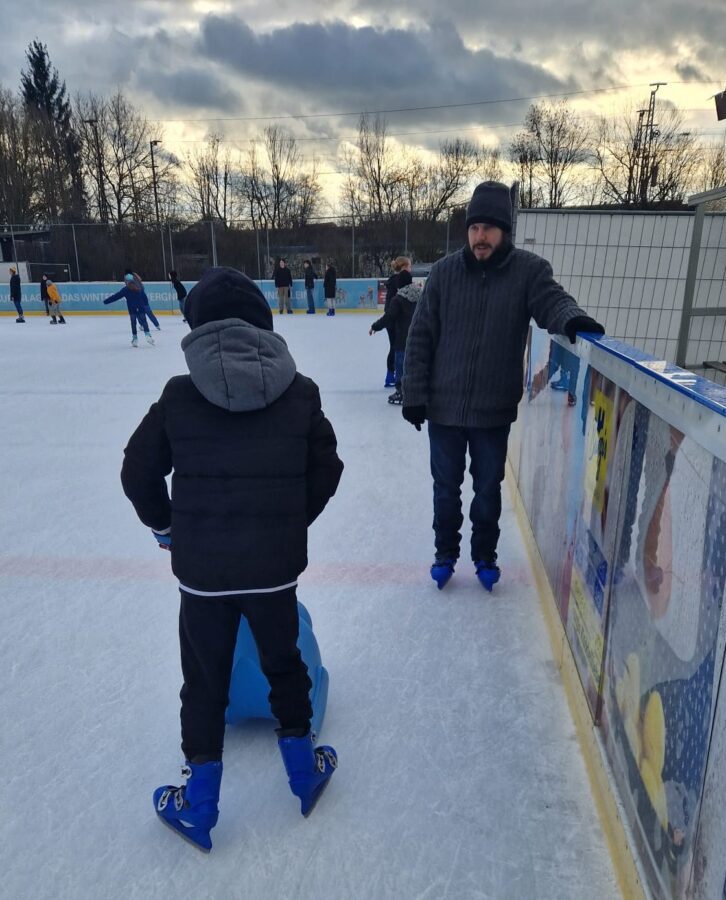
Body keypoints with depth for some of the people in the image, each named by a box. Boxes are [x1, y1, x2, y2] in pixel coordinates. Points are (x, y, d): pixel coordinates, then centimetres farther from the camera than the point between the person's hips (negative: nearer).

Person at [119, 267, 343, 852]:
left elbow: (139, 472, 0)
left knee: (204, 681, 17)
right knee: (283, 662, 23)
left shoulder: (179, 396, -10)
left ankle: (199, 806, 32)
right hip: (275, 565, 1)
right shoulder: (299, 392, -7)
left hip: (201, 569, -1)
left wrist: (163, 523, 19)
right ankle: (304, 770, 40)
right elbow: (326, 471, 1)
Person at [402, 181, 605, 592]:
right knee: (446, 488, 15)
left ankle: (485, 556, 37)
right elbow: (421, 337, -3)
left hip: (494, 410, 0)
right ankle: (446, 554, 37)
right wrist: (415, 394, -5)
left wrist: (573, 318, -44)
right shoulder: (445, 271, -6)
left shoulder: (530, 270, -6)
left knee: (488, 489, 16)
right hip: (443, 406, 1)